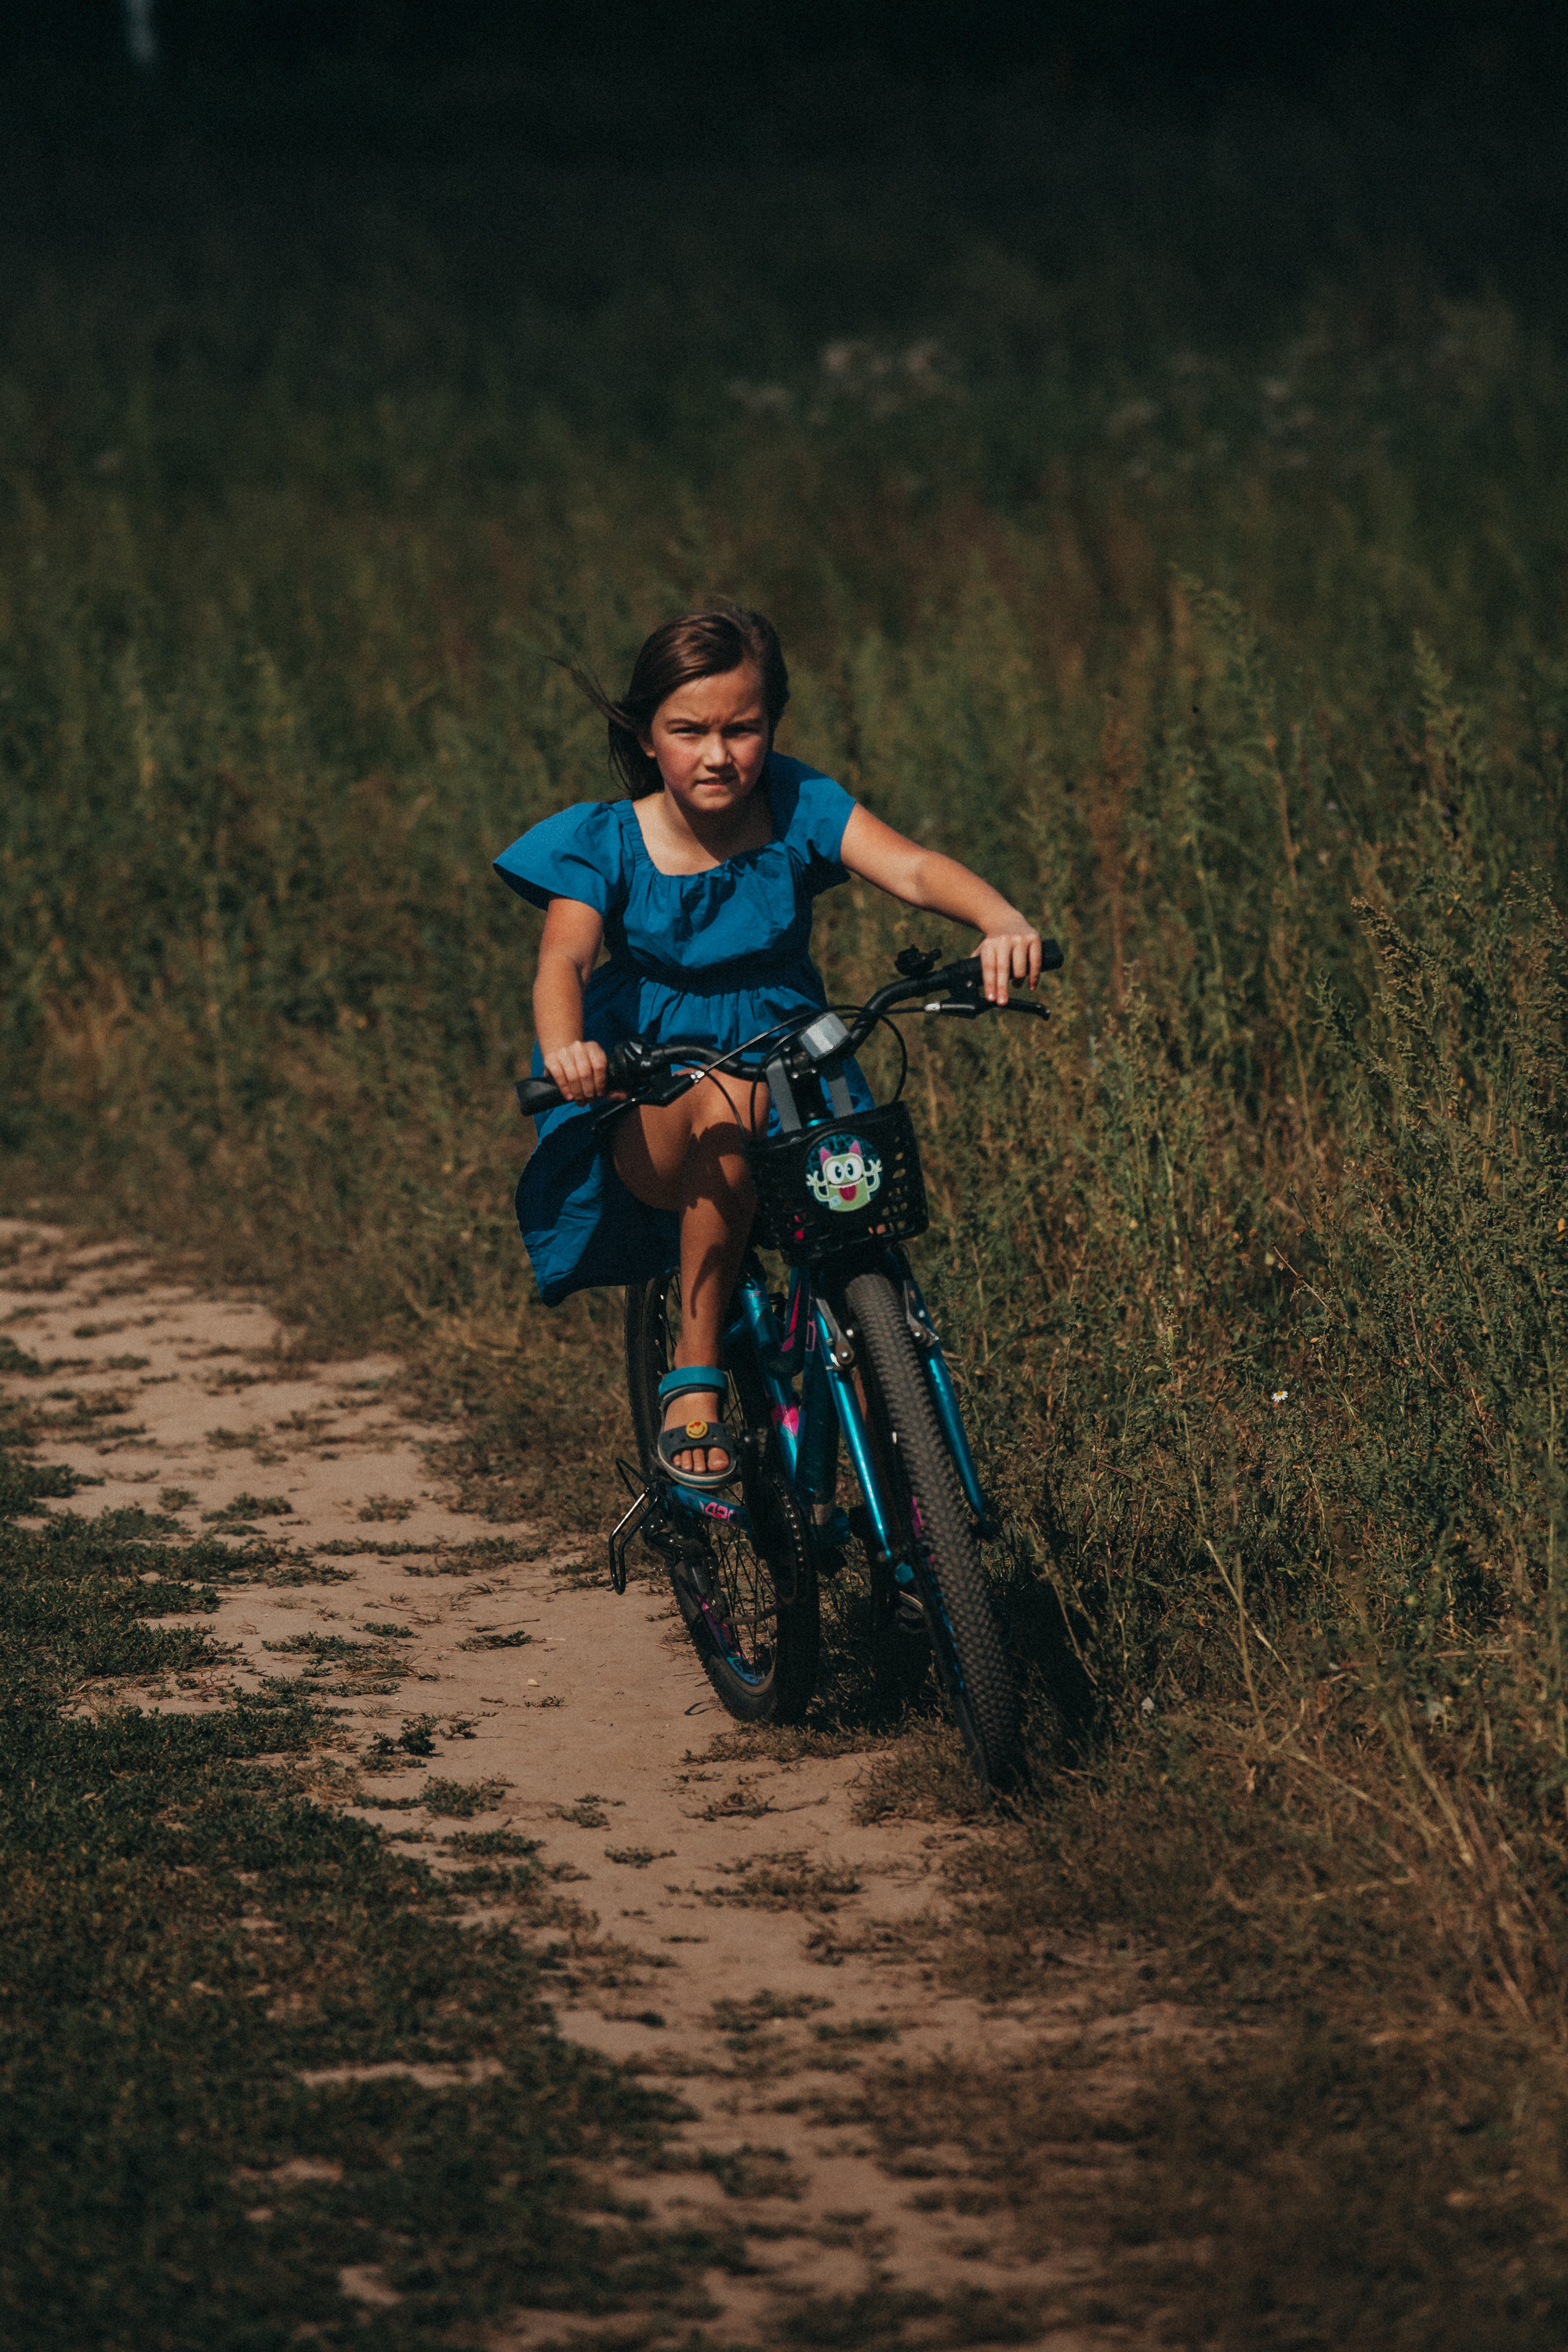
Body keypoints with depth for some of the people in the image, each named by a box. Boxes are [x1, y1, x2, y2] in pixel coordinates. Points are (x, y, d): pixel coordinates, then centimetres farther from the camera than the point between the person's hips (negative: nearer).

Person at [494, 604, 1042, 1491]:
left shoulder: (798, 809, -6)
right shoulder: (606, 845, -8)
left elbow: (913, 868, -22)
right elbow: (565, 958, -25)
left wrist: (1003, 921, -44)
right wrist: (564, 1048, -49)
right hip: (649, 1117, -3)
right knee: (726, 1103, -37)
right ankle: (696, 1380, -24)